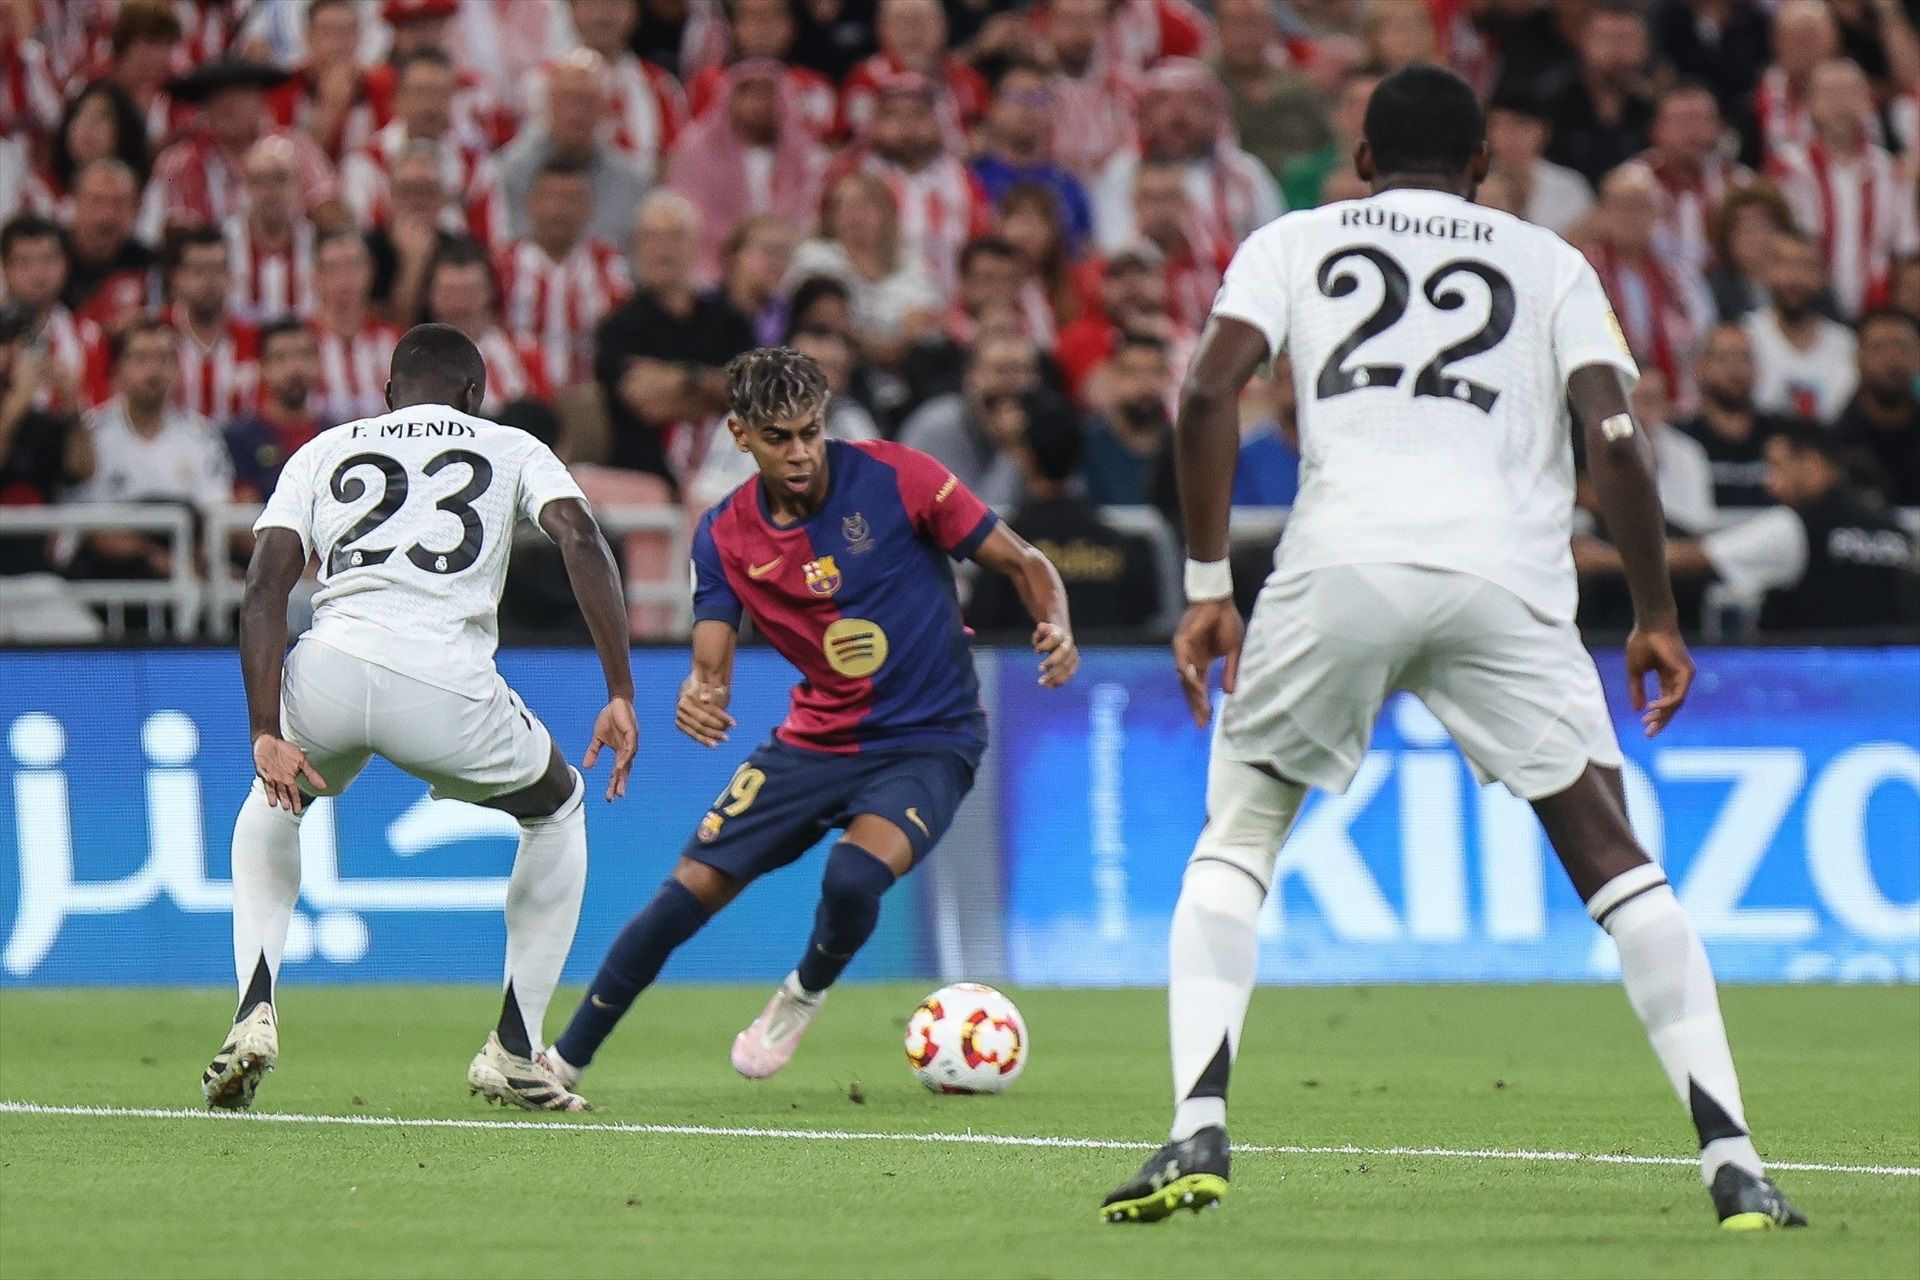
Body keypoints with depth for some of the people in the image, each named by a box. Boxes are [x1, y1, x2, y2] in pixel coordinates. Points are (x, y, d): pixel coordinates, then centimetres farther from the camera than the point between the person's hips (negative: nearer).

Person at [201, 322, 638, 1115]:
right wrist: (622, 695, 1)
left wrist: (267, 735, 5)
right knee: (557, 811, 30)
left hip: (327, 672, 2)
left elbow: (264, 589, 10)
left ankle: (254, 1013, 18)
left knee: (277, 799, 37)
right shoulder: (511, 448, 24)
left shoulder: (324, 451, 26)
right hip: (447, 689, -2)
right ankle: (512, 1051, 24)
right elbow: (580, 538, 4)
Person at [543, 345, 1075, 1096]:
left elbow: (1023, 564, -8)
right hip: (815, 741, 4)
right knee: (694, 885, -4)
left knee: (854, 875, -30)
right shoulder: (725, 536, -3)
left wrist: (1056, 630, -29)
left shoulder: (893, 478, -14)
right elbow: (712, 662, -8)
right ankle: (564, 1060, 11)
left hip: (927, 743, -4)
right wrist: (699, 696, -33)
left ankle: (805, 996, 5)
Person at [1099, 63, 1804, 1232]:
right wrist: (1658, 619, 12)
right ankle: (1734, 1161, -2)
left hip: (1341, 564, 0)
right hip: (1508, 569, 0)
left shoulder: (1293, 243, 20)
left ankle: (1198, 1134, -2)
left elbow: (1212, 390, 4)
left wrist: (1209, 587, 8)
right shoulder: (1549, 264, 20)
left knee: (1234, 841, 16)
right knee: (1612, 860, 9)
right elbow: (1614, 436, 6)